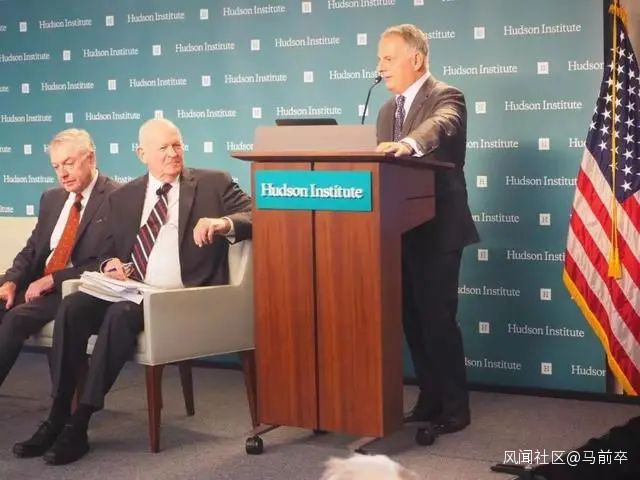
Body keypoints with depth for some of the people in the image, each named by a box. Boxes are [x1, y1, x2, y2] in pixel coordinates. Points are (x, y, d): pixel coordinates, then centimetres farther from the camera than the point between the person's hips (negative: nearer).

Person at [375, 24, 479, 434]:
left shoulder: (446, 97, -10)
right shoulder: (389, 108, 16)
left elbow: (440, 127, -33)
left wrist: (408, 144, -51)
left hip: (436, 228, -8)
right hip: (401, 228, 8)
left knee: (438, 318, -6)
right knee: (413, 318, 11)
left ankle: (455, 407, 7)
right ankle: (430, 399, 22)